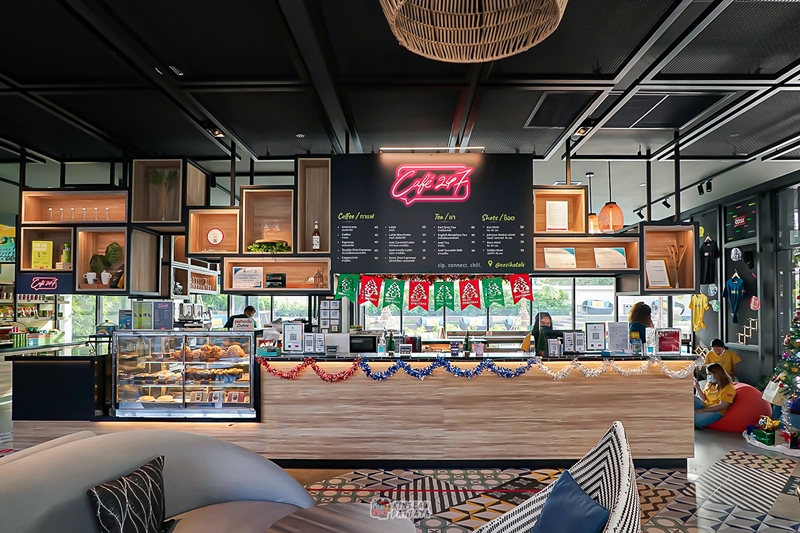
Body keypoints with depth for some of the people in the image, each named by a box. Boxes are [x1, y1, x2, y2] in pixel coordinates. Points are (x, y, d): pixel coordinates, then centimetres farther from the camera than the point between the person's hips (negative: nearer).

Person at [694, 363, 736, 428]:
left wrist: (701, 410, -21)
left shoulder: (728, 388, -12)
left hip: (716, 412, -8)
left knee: (695, 420, -35)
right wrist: (697, 388, -3)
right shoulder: (710, 383, 11)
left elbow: (722, 406, -18)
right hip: (705, 406, 8)